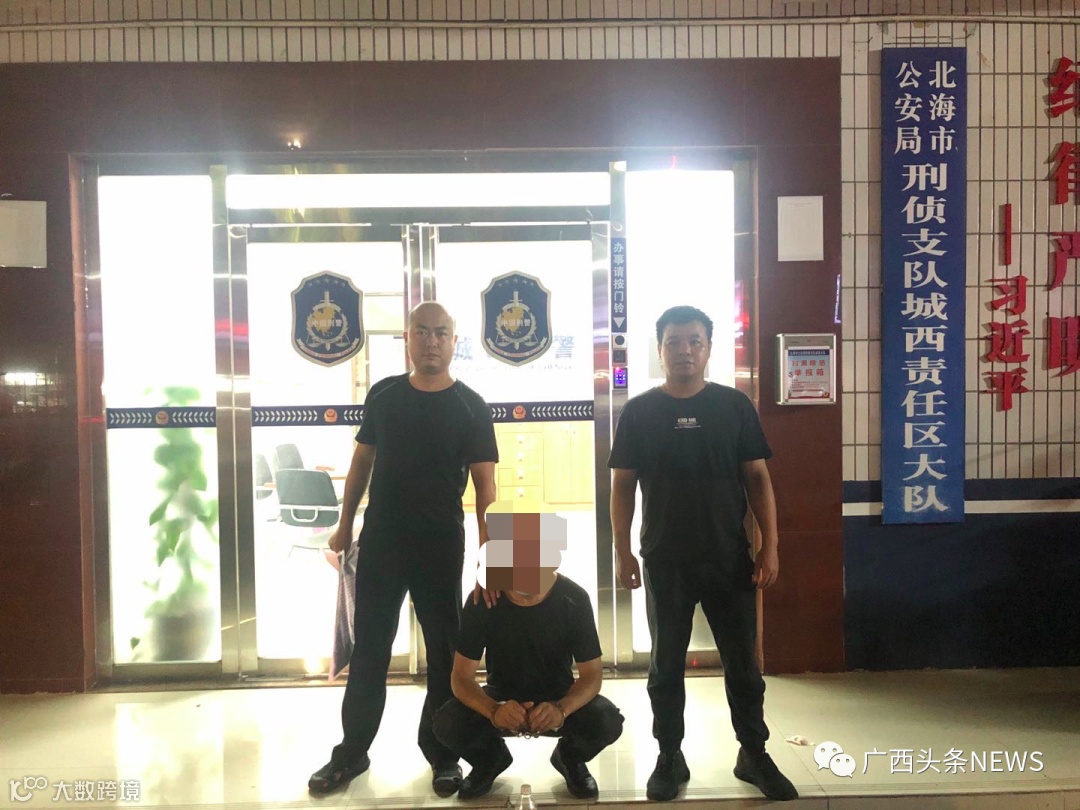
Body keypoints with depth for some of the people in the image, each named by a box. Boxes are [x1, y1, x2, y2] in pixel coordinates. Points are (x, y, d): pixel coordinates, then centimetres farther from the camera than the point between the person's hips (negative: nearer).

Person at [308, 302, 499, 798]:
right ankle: (352, 752, 29)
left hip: (441, 545, -2)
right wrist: (345, 525, 10)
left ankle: (443, 753, 27)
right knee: (368, 648, 13)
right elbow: (362, 460, 11)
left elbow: (484, 483, -9)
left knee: (445, 650, 10)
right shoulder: (383, 395, 4)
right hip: (380, 540, 3)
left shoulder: (470, 407, -6)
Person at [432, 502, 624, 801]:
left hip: (559, 698, 0)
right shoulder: (482, 600, -21)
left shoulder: (574, 599, -21)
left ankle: (569, 757, 7)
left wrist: (561, 709, -41)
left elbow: (592, 674, -19)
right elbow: (461, 676, -19)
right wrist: (493, 710, -41)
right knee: (448, 724, -28)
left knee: (607, 722, -30)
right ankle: (491, 759, 9)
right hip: (502, 697, 1)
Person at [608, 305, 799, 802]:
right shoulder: (639, 412, -1)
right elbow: (622, 486, 1)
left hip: (730, 558, 1)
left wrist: (769, 546, -4)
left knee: (743, 663, 12)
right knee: (666, 666, 11)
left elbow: (757, 479, 2)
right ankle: (670, 759, 27)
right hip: (665, 561, 0)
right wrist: (622, 551, -4)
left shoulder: (735, 406, 0)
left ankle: (754, 755, 31)